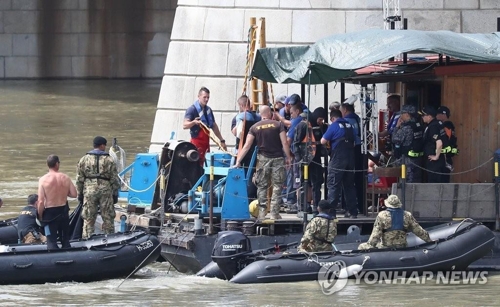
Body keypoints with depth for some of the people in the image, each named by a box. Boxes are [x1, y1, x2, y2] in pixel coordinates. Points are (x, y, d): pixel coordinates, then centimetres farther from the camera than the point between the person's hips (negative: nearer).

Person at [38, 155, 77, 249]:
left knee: (51, 241, 0)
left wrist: (40, 216, -1)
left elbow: (41, 202, -16)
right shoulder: (65, 178, -6)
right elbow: (74, 194, -3)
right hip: (63, 211, 3)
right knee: (65, 240, 17)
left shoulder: (43, 179, -14)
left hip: (50, 212, -3)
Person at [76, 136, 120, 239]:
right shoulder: (109, 160, -1)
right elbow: (114, 179, 0)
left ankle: (86, 238, 5)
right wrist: (115, 193, 8)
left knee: (88, 218, 5)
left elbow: (79, 179, 6)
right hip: (106, 191, -1)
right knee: (108, 218, 7)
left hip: (89, 190, 1)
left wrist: (80, 194, 13)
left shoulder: (84, 159, 4)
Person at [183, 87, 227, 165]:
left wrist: (222, 140, 19)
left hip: (206, 142, 7)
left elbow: (214, 126, 22)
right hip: (197, 142, -7)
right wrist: (194, 122, -39)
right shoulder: (192, 109, -8)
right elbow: (184, 125, -18)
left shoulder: (208, 110, 14)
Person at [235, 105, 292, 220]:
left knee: (262, 187, 10)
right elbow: (284, 143, -7)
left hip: (263, 159, 2)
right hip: (277, 159, -2)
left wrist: (238, 161, -1)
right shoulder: (278, 125, -2)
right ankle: (274, 213, 0)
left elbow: (246, 146, -2)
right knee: (277, 186, 4)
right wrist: (288, 158, 4)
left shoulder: (255, 127, 2)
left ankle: (262, 212, 4)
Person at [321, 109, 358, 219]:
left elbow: (323, 141, -7)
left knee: (333, 185, -2)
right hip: (350, 159, 6)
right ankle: (353, 212, 11)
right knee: (349, 186, 11)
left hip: (337, 160, -6)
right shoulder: (349, 126, 11)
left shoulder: (334, 126, -7)